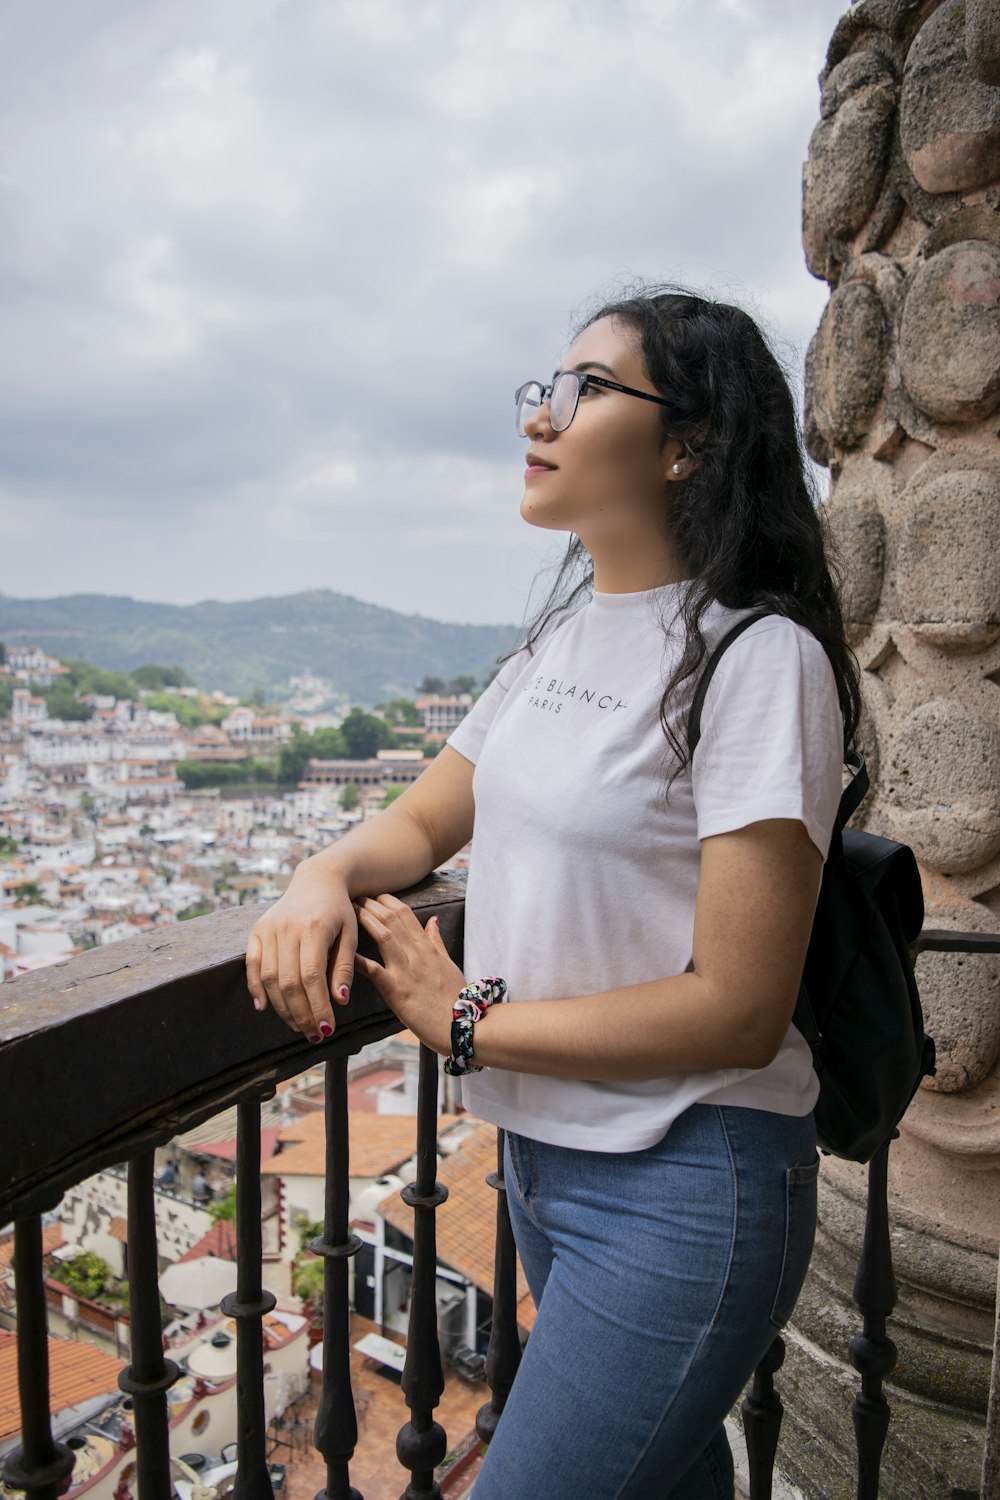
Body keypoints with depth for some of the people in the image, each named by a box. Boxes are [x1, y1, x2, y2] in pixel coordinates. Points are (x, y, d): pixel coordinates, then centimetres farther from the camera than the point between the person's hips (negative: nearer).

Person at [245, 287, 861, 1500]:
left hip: (684, 1188, -7)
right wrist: (324, 879, -12)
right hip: (540, 1150, 7)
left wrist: (466, 1023, -15)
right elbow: (424, 821, 10)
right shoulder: (564, 632, 5)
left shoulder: (759, 657, -20)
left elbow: (737, 1010, -22)